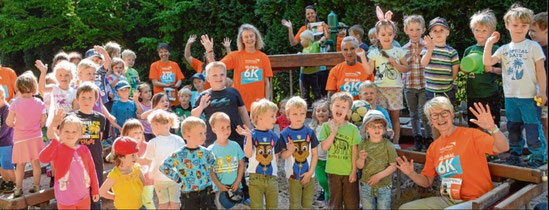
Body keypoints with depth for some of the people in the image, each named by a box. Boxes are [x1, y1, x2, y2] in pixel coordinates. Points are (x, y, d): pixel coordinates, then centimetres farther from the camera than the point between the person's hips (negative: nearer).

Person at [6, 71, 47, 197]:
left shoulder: (16, 104, -14)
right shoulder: (39, 103, -6)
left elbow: (9, 122, -11)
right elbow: (43, 121, -1)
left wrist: (16, 125, 9)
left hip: (20, 138, -2)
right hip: (36, 137, 2)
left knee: (20, 165, 8)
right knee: (36, 162, 11)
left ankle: (18, 188, 12)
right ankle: (36, 186, 18)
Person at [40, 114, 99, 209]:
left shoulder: (84, 150, -2)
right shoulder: (57, 149, -12)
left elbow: (92, 170, 6)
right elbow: (43, 159, -32)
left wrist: (95, 190, 11)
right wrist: (55, 141, -40)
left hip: (84, 197, 3)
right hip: (65, 200, -3)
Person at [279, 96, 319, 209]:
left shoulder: (309, 132, -4)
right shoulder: (284, 134, -8)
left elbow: (315, 154, -1)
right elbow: (282, 156, -5)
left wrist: (310, 172, -9)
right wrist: (289, 151, -27)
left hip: (309, 175, 1)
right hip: (293, 176, -1)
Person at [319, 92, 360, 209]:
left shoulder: (352, 128, -5)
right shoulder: (326, 126, -2)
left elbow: (354, 151, -4)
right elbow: (324, 147, -12)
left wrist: (354, 171, -7)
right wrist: (334, 132, -20)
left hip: (349, 172, -1)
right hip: (333, 171, 1)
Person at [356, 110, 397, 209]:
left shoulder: (388, 145, -8)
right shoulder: (363, 145, -3)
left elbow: (393, 166, -9)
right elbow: (359, 166, -3)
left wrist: (379, 176, -18)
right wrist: (361, 159, -25)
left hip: (384, 186, -2)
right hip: (366, 185, 2)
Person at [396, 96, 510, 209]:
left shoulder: (470, 135, -6)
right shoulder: (433, 147, 12)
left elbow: (503, 148, -19)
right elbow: (427, 181, 17)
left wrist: (492, 128, -37)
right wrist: (411, 173, -3)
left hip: (475, 200, -6)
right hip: (447, 200, 6)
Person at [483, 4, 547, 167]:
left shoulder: (533, 46, -1)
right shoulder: (504, 49, 8)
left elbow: (540, 70, -1)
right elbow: (487, 62, -2)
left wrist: (542, 91, -6)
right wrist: (489, 43, -8)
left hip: (529, 96, -4)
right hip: (510, 96, 4)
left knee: (532, 128, -3)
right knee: (513, 128, 14)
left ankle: (538, 157, 10)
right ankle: (515, 154, 27)